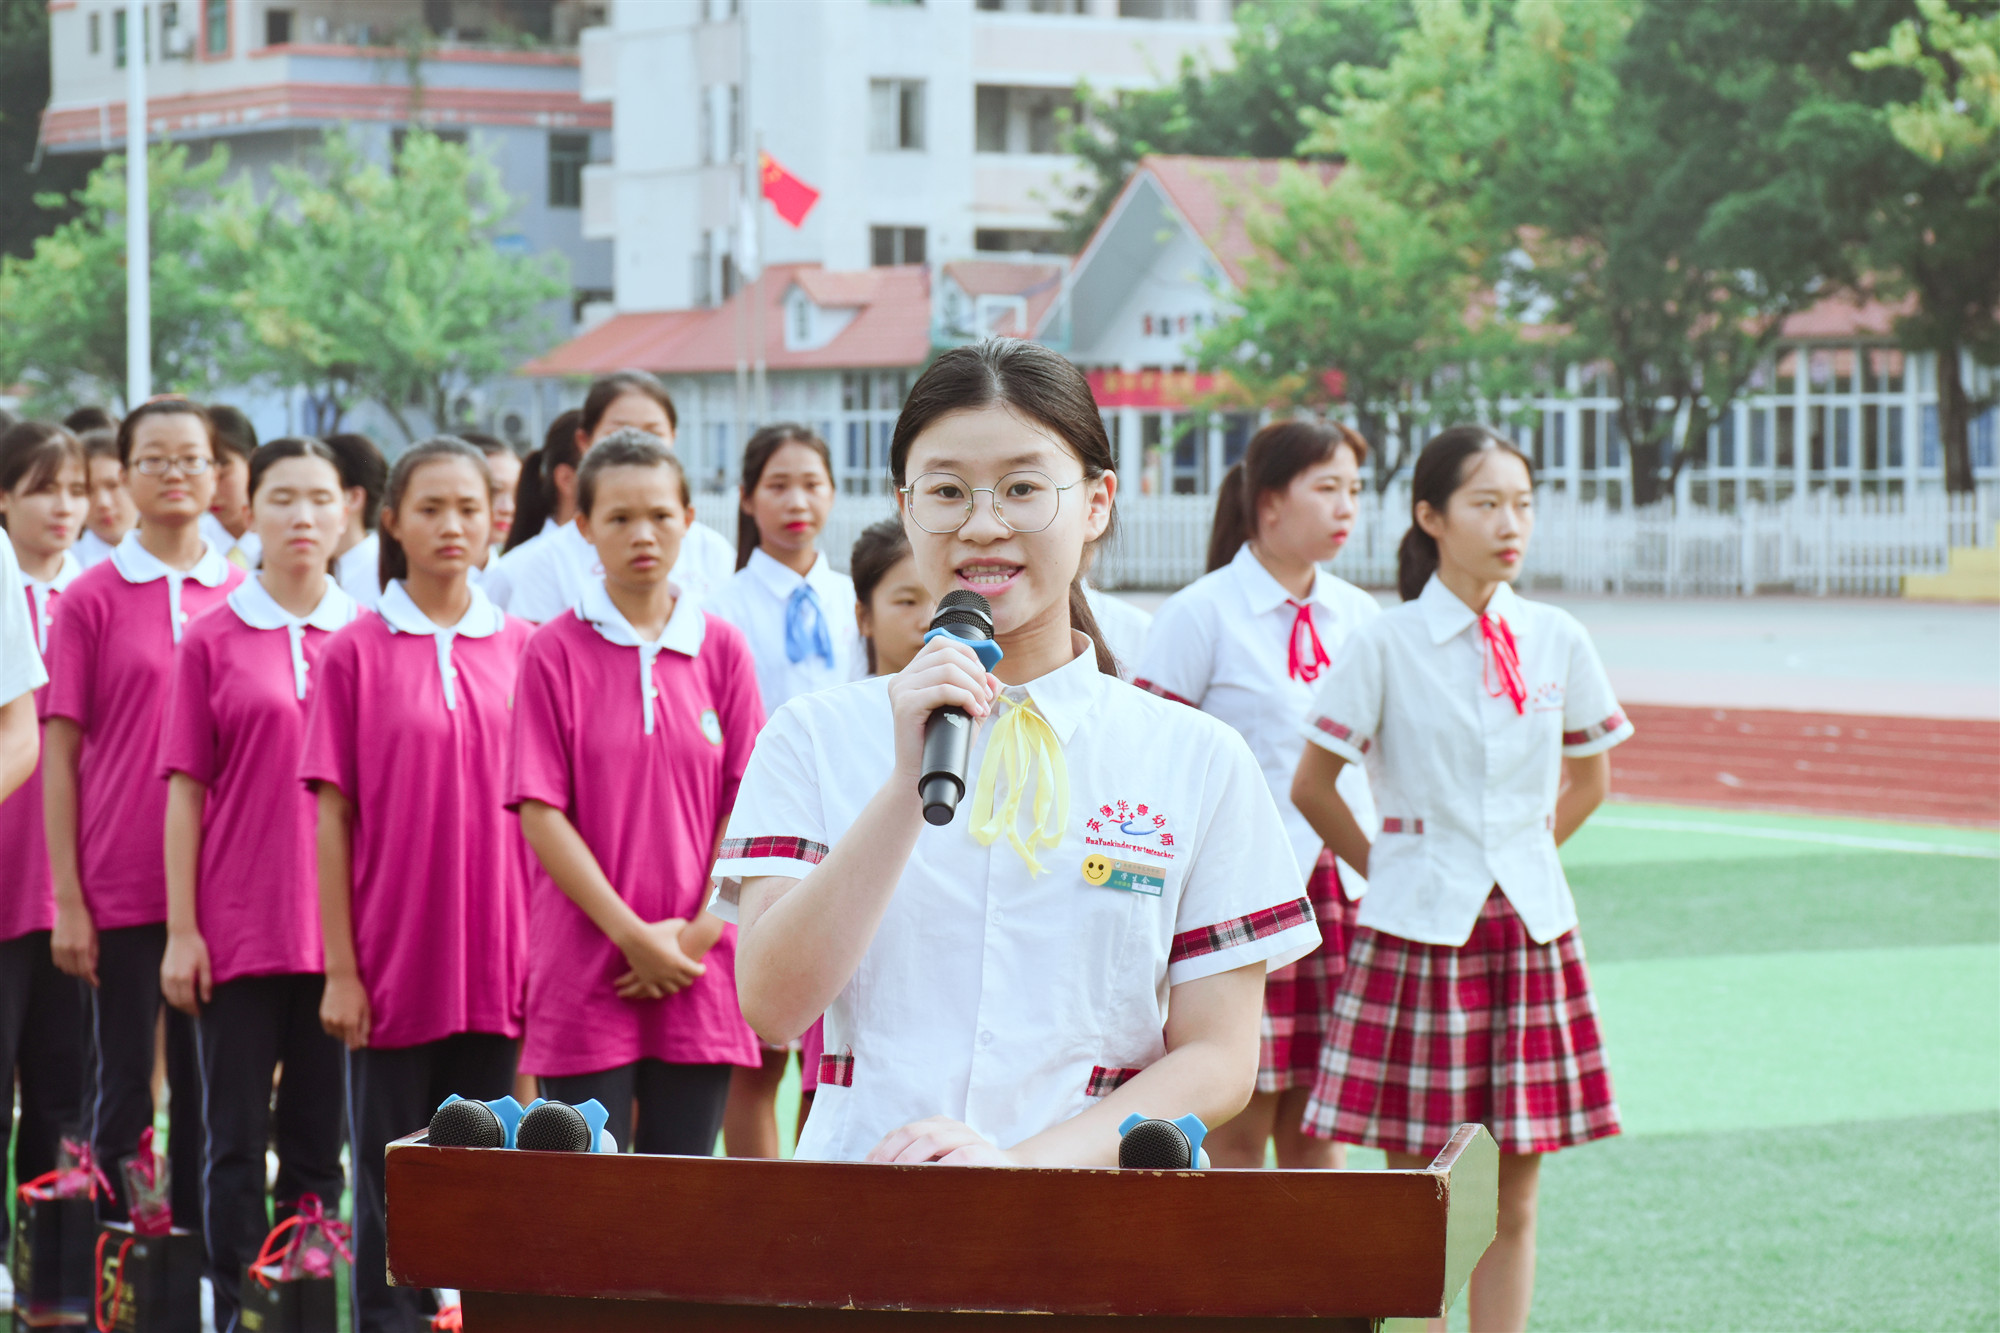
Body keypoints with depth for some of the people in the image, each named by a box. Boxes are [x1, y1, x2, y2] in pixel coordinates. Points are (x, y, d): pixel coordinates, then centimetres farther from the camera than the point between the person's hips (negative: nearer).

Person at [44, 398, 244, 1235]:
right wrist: (69, 901, -4)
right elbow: (60, 756, 0)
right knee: (125, 1085, 2)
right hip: (122, 889, -2)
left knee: (207, 1081, 6)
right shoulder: (91, 600, 0)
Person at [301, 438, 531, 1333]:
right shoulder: (355, 653, -1)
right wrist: (340, 970, -5)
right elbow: (333, 817, -1)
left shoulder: (521, 649, 6)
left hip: (496, 971, 2)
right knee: (390, 1182, 3)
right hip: (394, 965, -2)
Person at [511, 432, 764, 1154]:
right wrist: (634, 936, -12)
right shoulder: (555, 651, -2)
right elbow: (540, 815, -6)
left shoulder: (722, 649, 6)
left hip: (697, 968, 2)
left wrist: (698, 933, -7)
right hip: (585, 973, -2)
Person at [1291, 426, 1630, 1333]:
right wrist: (1390, 872, 6)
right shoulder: (1385, 645, -6)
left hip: (1530, 926, 3)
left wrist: (1520, 854, 12)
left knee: (1514, 1194, 6)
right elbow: (1312, 788, 1)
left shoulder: (1556, 640, 4)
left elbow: (1589, 780, 18)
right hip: (1418, 925, -3)